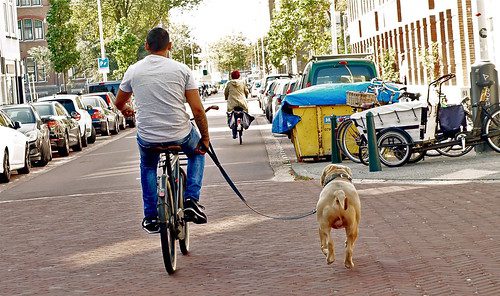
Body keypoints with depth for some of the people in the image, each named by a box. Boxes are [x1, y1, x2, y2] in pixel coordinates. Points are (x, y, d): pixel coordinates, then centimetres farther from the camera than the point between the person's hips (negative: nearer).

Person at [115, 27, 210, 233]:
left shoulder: (133, 71, 0)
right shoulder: (181, 70, -6)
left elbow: (119, 103, 16)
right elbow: (197, 109, -8)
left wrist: (126, 110, 40)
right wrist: (205, 138, 4)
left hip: (147, 137, 1)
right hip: (180, 134, -1)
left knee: (148, 166, 34)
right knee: (197, 153, 32)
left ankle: (151, 217, 26)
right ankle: (191, 199, 14)